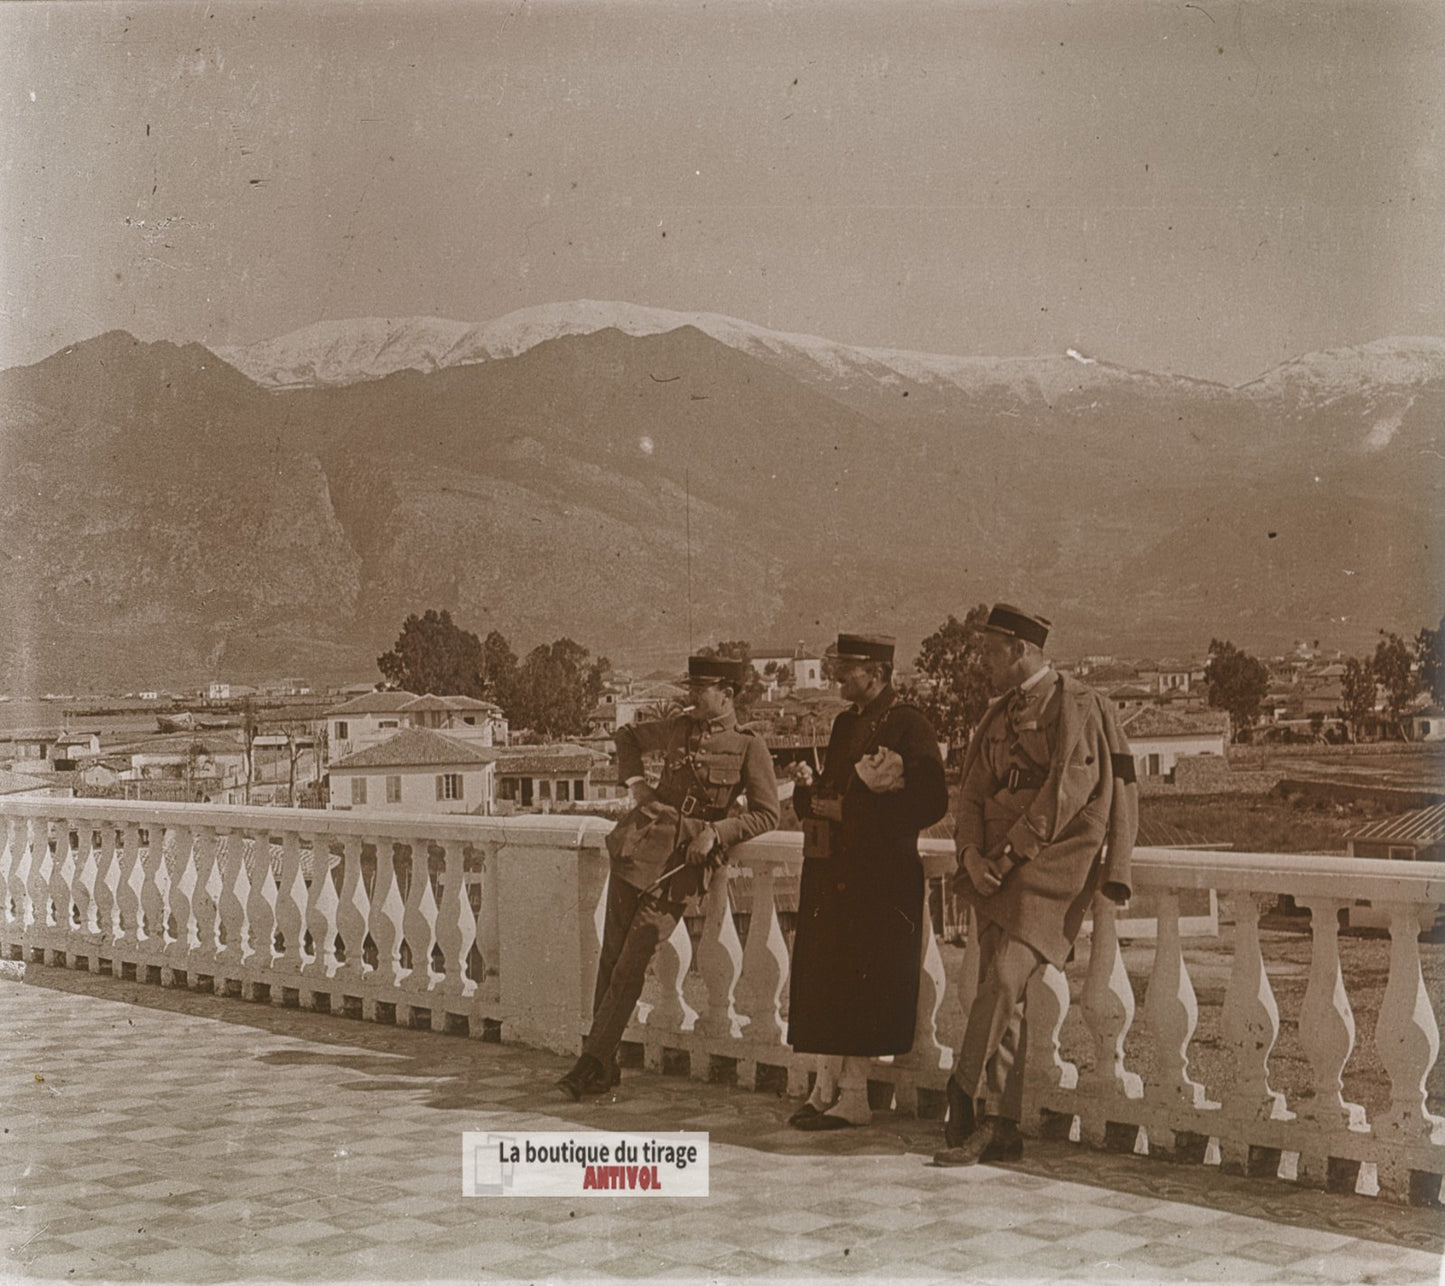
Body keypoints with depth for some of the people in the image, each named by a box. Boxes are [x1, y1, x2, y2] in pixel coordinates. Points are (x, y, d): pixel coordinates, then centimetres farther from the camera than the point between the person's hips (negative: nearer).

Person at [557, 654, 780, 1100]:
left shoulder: (749, 747, 0)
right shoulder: (676, 729, 12)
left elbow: (766, 814, -1)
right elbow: (627, 736, 29)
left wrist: (715, 832, -12)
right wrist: (634, 782, 14)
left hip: (680, 864, -4)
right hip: (637, 845, 5)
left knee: (629, 969, -8)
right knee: (611, 959, 3)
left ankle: (594, 1062, -2)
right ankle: (604, 1064, 12)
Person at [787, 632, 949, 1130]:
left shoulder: (909, 726, -8)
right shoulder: (845, 723, 18)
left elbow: (931, 801, -15)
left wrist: (854, 808, -17)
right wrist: (811, 795, -5)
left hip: (878, 875, -8)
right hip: (831, 872, 8)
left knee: (858, 984, -6)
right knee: (824, 979, 9)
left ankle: (853, 1097, 1)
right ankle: (827, 1086, 17)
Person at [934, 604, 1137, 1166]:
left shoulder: (1075, 706, -6)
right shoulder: (1000, 714, 18)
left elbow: (1066, 792, -14)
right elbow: (974, 789, 12)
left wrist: (1011, 853, -15)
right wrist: (972, 854, -6)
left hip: (1052, 861, -7)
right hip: (999, 866, 7)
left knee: (1005, 977, -19)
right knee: (1001, 993, 3)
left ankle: (966, 1095, -10)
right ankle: (1000, 1128, 5)